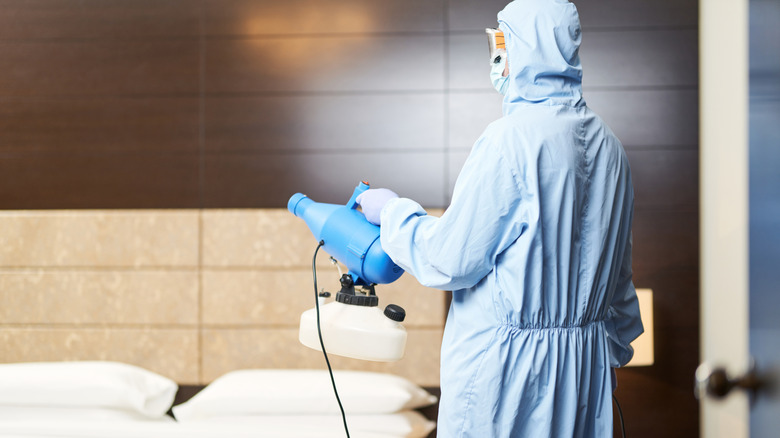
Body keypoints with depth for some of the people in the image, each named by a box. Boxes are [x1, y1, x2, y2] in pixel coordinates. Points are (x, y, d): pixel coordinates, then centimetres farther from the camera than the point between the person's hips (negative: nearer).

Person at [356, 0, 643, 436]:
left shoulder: (511, 139, -17)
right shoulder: (608, 144, 6)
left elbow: (452, 261, -14)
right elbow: (619, 274, 14)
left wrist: (392, 212, 3)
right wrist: (614, 350, 25)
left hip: (506, 361, -7)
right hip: (587, 362, 7)